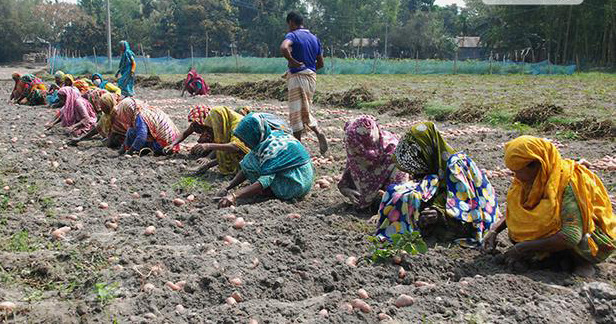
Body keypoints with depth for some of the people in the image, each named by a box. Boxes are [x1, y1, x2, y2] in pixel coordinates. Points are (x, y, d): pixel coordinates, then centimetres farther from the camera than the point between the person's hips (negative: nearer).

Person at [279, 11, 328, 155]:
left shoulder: (292, 35, -8)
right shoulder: (314, 38, 12)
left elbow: (284, 48, -32)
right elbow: (320, 63, 15)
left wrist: (292, 62, -19)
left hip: (297, 77, -7)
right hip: (312, 77, 7)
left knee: (296, 113, 1)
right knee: (305, 111, 20)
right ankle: (319, 133, -2)